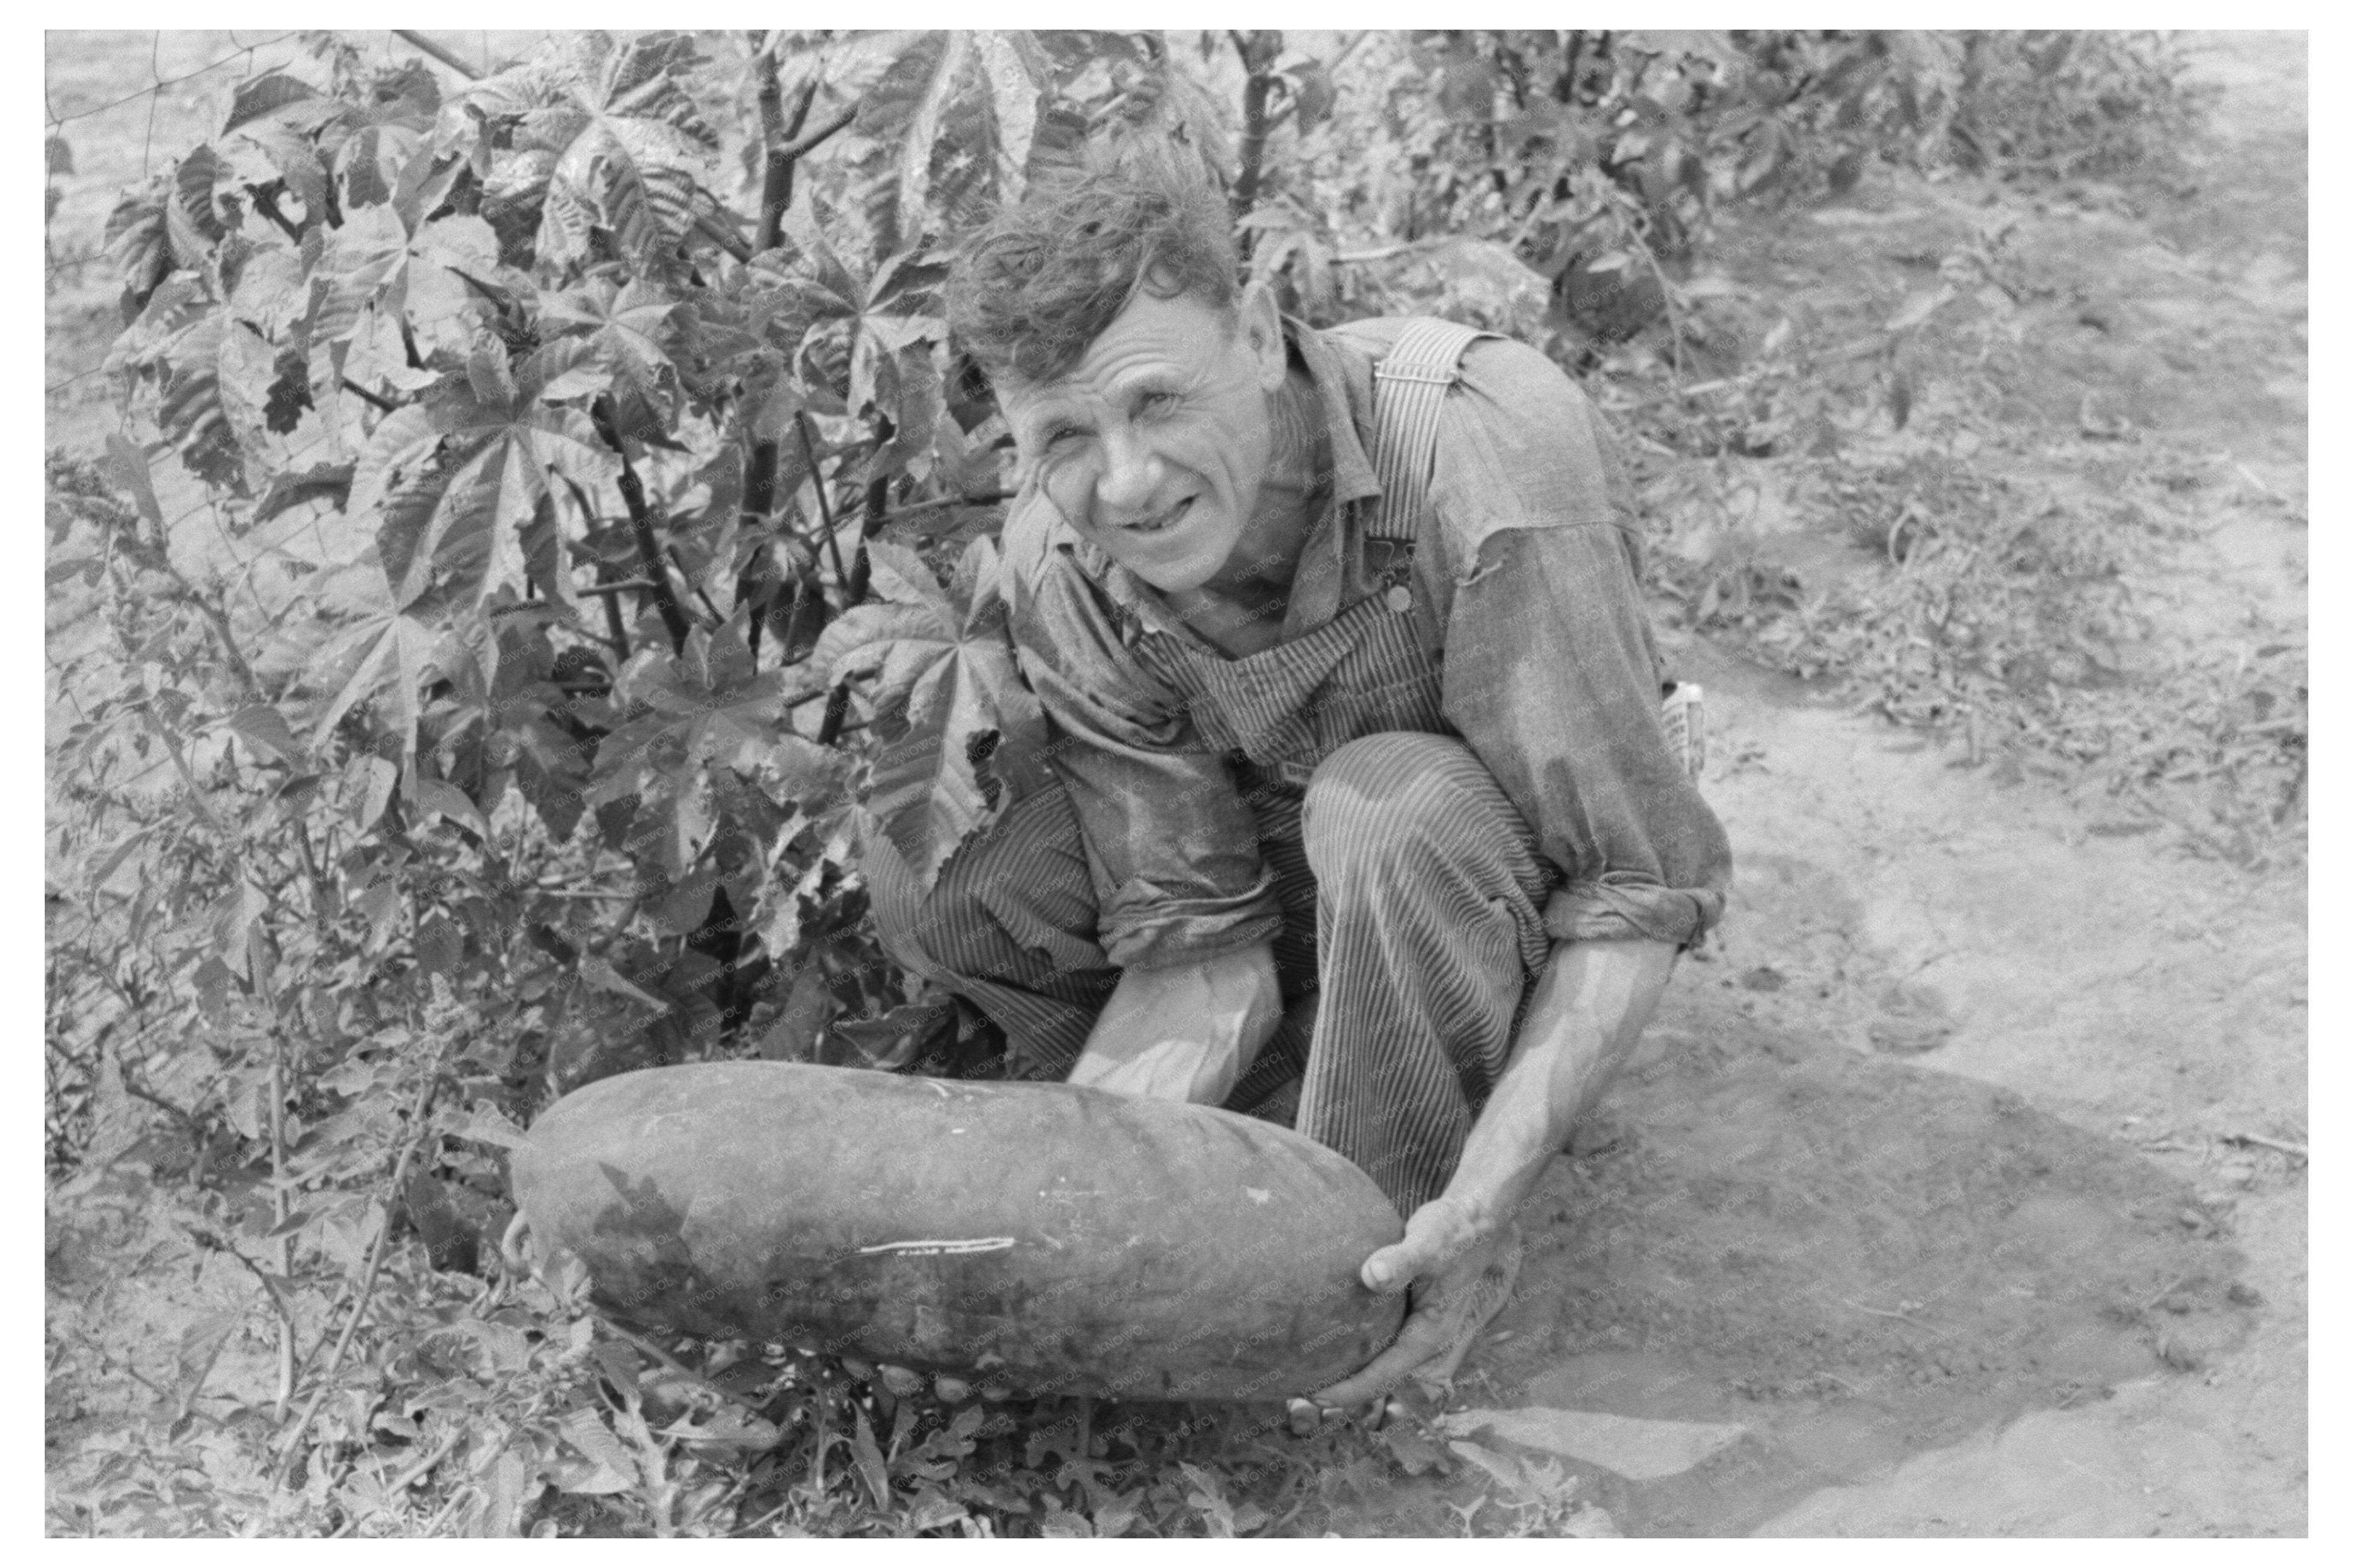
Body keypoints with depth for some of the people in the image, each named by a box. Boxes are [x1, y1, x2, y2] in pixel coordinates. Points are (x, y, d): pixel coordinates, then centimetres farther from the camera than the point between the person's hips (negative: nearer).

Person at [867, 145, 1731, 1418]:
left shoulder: (1486, 450, -35)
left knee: (1385, 807, -39)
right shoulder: (1060, 572, -21)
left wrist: (1483, 1205, -43)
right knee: (918, 887, -18)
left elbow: (1639, 889, -33)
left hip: (1506, 862, -3)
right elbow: (1197, 946, -20)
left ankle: (1395, 1219, -17)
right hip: (1258, 848, 4)